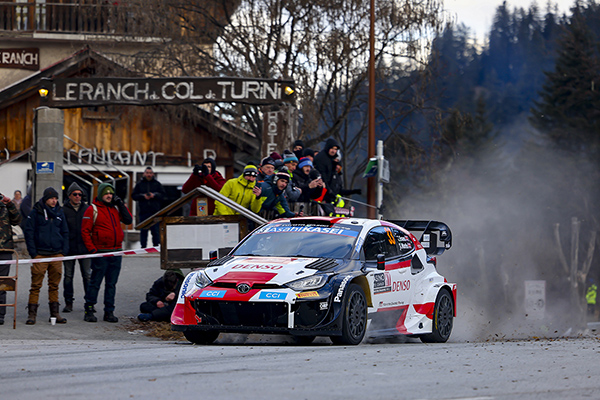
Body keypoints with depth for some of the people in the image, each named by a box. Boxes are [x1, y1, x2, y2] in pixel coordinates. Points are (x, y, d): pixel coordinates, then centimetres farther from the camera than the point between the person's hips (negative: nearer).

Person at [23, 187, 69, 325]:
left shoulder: (60, 212, 12)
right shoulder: (36, 212, -1)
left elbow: (65, 232, 18)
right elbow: (28, 232, -1)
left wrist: (64, 250, 7)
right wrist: (33, 252, -7)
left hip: (56, 255, 4)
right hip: (40, 255, -4)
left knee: (54, 285, 7)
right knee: (36, 285, -5)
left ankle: (55, 313, 13)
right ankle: (32, 314, -3)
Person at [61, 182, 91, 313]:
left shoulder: (87, 209, 7)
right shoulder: (64, 210, 0)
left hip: (84, 248, 1)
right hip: (69, 248, -1)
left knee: (87, 275, 2)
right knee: (68, 276, 4)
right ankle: (68, 302, 11)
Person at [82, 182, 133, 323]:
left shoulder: (116, 208, 14)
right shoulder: (92, 210, -3)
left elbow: (128, 220, 10)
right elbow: (85, 231, -5)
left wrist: (121, 204, 3)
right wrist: (92, 248, -12)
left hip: (116, 252, 5)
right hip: (100, 253, -5)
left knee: (111, 284, 7)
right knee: (95, 283, -4)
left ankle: (109, 312, 11)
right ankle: (89, 310, 3)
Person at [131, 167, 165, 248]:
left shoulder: (157, 184, 11)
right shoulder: (139, 184, 11)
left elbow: (162, 194, 5)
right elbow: (134, 195, 5)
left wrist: (154, 195, -12)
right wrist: (143, 196, -10)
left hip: (155, 211, 0)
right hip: (143, 211, 0)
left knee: (156, 230, -1)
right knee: (143, 231, 1)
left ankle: (156, 246, 3)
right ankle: (143, 247, 6)